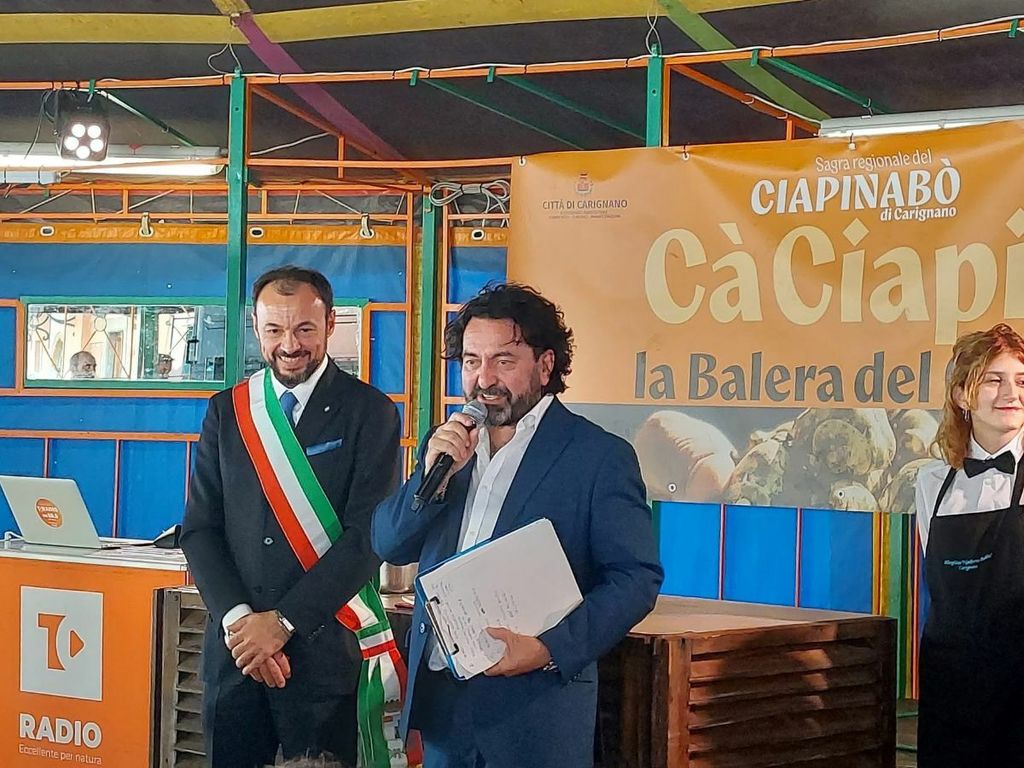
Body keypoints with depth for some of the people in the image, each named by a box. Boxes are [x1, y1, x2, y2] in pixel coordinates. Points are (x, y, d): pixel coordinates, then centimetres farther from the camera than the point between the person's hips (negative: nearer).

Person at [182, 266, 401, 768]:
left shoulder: (369, 413, -2)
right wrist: (237, 618, -11)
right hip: (234, 645, 3)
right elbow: (200, 529, 5)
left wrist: (285, 621, -14)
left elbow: (367, 534, -10)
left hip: (323, 646, -3)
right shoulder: (227, 411, 9)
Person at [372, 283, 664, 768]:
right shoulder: (447, 445, 11)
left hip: (534, 707, -5)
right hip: (439, 697, 5)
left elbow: (637, 578, -10)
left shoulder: (600, 456, -7)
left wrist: (551, 649, -22)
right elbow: (388, 545, 9)